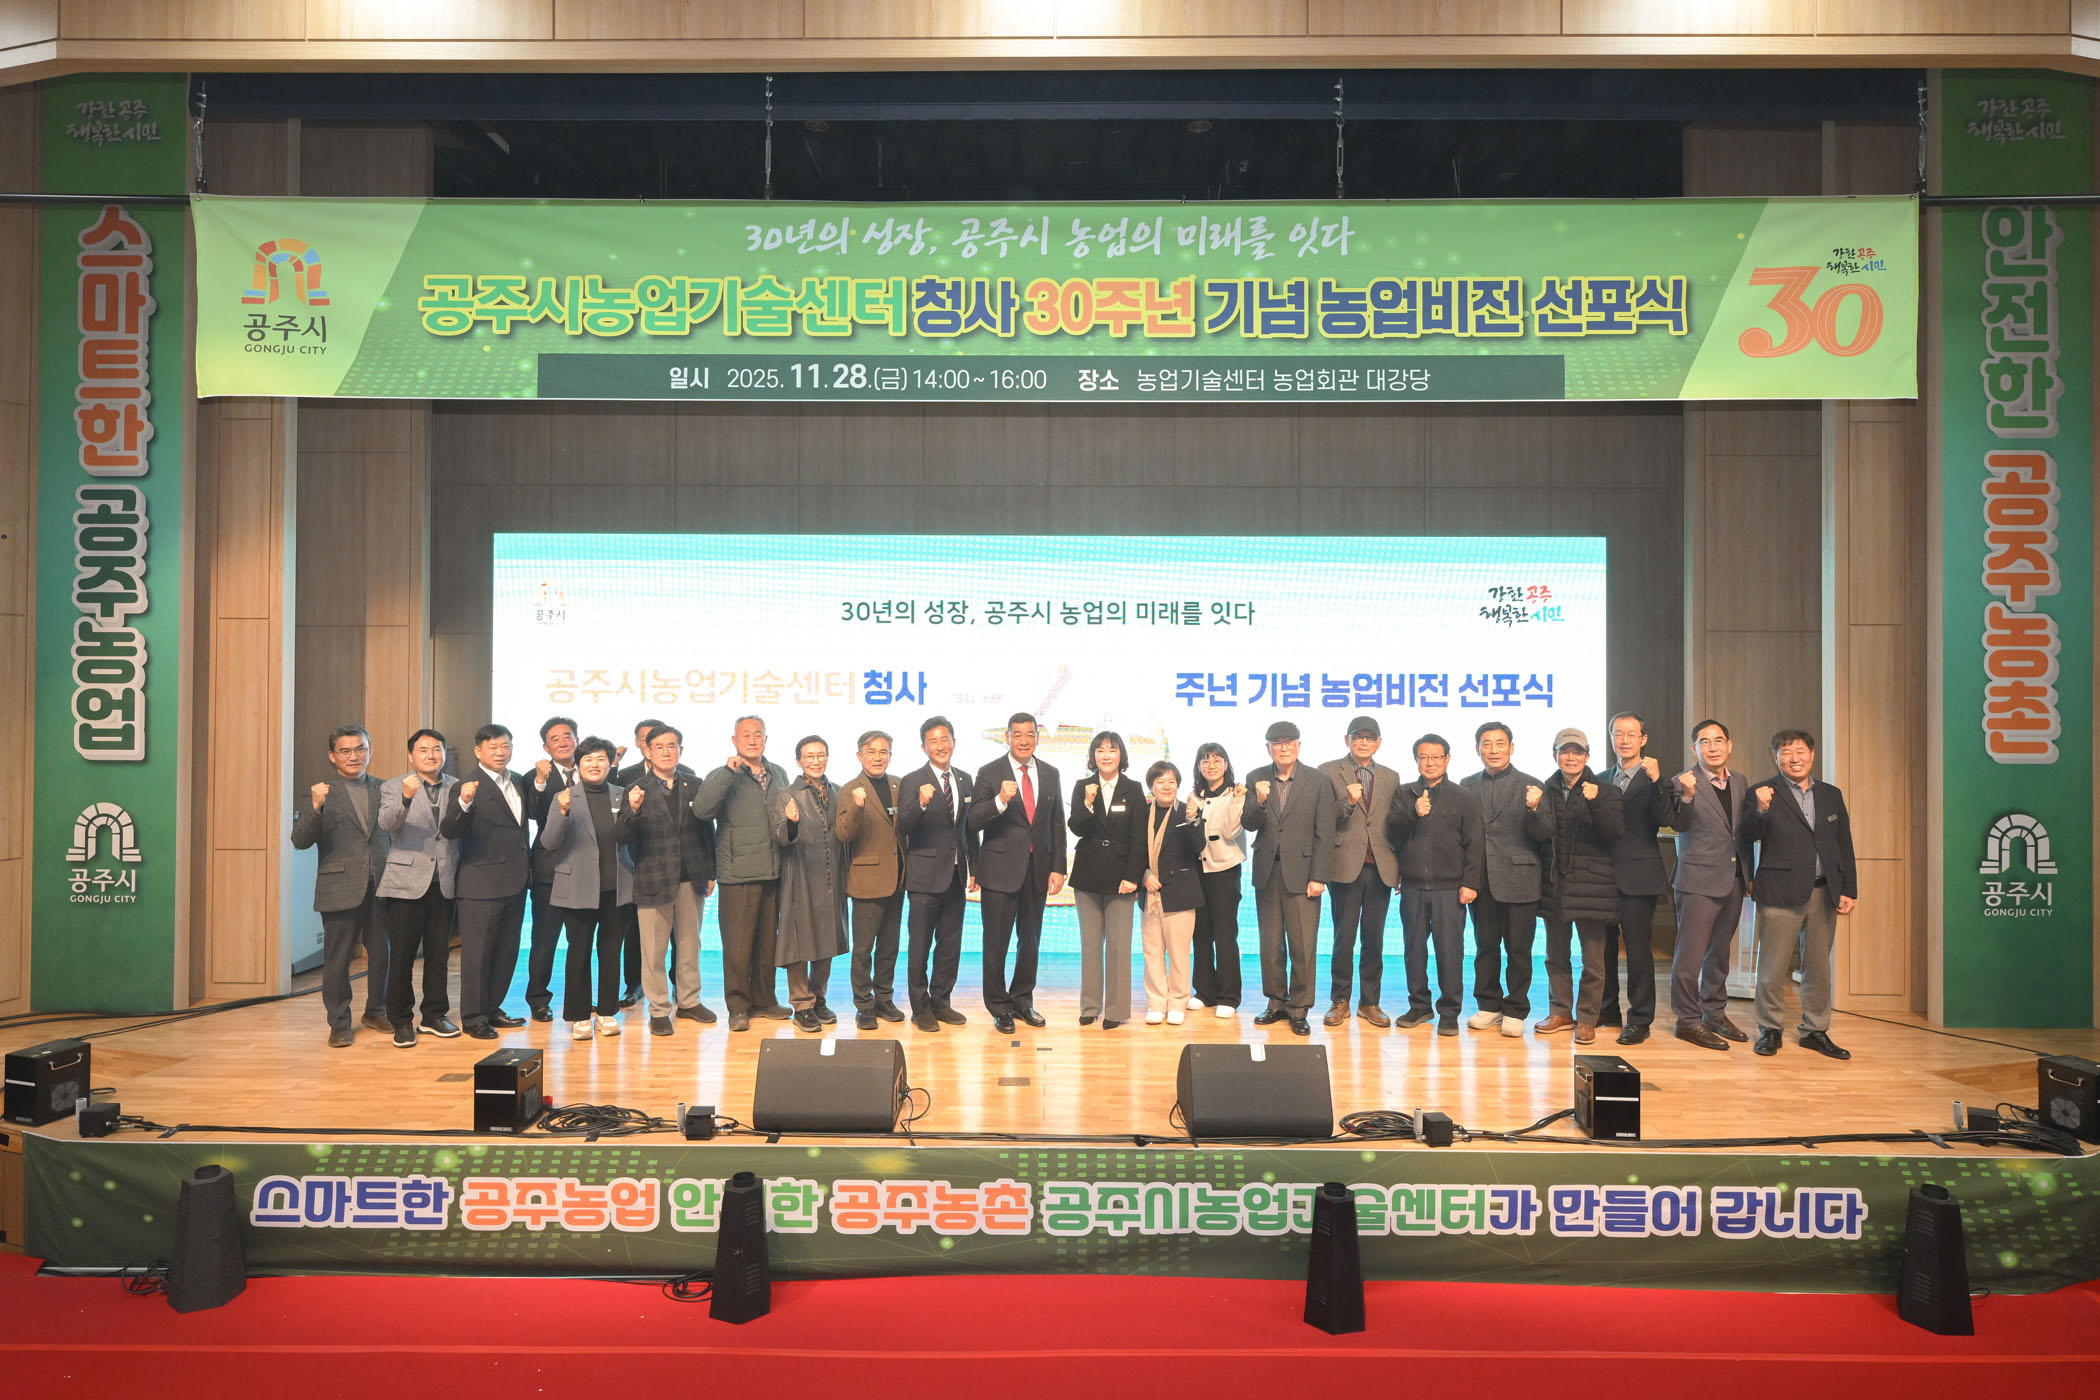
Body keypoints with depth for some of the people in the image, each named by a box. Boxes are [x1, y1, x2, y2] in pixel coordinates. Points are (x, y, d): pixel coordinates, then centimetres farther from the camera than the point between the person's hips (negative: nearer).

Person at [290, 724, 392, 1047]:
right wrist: (315, 807, -21)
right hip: (341, 889, -3)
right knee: (337, 958, 4)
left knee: (382, 953, 11)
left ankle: (376, 1011, 29)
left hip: (380, 887, 3)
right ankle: (339, 1024, 15)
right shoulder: (321, 793, 1)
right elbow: (300, 841, -8)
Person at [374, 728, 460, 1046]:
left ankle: (435, 1014, 22)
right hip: (407, 882, -3)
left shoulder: (456, 787, 10)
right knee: (402, 955, 1)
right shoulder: (393, 787, 1)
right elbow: (387, 823, -18)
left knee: (439, 953, 10)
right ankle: (401, 1021, 11)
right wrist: (405, 799, -33)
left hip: (444, 883, 3)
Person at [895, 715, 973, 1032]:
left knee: (950, 944, 12)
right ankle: (921, 1009, 12)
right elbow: (902, 828, -16)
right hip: (926, 875, -5)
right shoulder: (913, 781, -6)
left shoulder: (963, 781, 11)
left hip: (956, 875, 5)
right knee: (920, 946, 2)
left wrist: (973, 868, 14)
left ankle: (941, 1002, 24)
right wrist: (921, 804, -34)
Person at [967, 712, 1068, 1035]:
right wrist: (1000, 800, -29)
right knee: (997, 942, 3)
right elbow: (974, 822, -11)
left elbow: (1057, 824, 9)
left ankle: (1022, 1001, 29)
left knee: (1031, 941, 13)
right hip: (1001, 869, -4)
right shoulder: (989, 773, -5)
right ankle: (999, 1008, 17)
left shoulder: (1050, 774, 7)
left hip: (1038, 869, 4)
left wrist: (1058, 868, 3)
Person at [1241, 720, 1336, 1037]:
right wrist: (1259, 802, -20)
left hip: (1301, 872, -3)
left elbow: (1324, 834, -2)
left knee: (1303, 945, -2)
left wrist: (1317, 877, -7)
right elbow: (1248, 824, 0)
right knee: (1270, 943, 10)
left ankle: (1299, 1009, 9)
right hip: (1267, 871, 3)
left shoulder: (1318, 782, -2)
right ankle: (1276, 1003, 23)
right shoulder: (1256, 779, 6)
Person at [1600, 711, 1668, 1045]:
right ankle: (1607, 1009, 25)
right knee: (1604, 945, 12)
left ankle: (1639, 1019, 6)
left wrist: (1656, 781, -28)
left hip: (1638, 875, -5)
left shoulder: (1654, 778, -2)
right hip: (1605, 874, 5)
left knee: (1638, 948, -2)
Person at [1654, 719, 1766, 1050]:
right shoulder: (1683, 783, -9)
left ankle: (1715, 1012, 30)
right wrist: (1687, 796, -40)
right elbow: (1680, 824, -22)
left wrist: (1763, 811, -12)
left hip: (1733, 880, 6)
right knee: (1691, 953, -4)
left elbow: (1751, 832, 8)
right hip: (1699, 880, -6)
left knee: (1720, 950, 18)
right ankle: (1688, 1019, 6)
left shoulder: (1740, 783, 10)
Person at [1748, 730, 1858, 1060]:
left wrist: (1849, 891, 10)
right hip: (1781, 893, -4)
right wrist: (1760, 810, -25)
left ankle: (1815, 1031, 23)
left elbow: (1844, 845, 15)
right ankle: (1769, 1030, 13)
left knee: (1820, 966, 11)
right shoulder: (1763, 794, -2)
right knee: (1773, 967, -1)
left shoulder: (1831, 795, 13)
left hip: (1823, 893, 5)